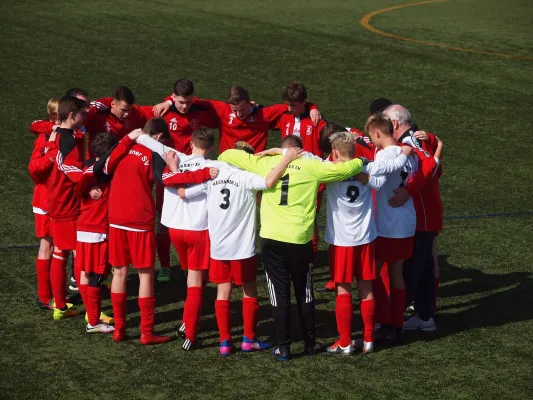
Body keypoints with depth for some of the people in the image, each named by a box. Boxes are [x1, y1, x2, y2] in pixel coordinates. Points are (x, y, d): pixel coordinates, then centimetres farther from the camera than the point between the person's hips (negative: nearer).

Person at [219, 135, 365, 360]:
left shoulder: (265, 163, 5)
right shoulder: (311, 166, 1)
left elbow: (229, 155, 11)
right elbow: (342, 169, 1)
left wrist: (223, 158, 33)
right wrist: (361, 162, 20)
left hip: (271, 239, 1)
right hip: (299, 239, 0)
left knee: (279, 294, 7)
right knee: (304, 294, 15)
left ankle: (283, 347, 7)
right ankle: (310, 344, 23)